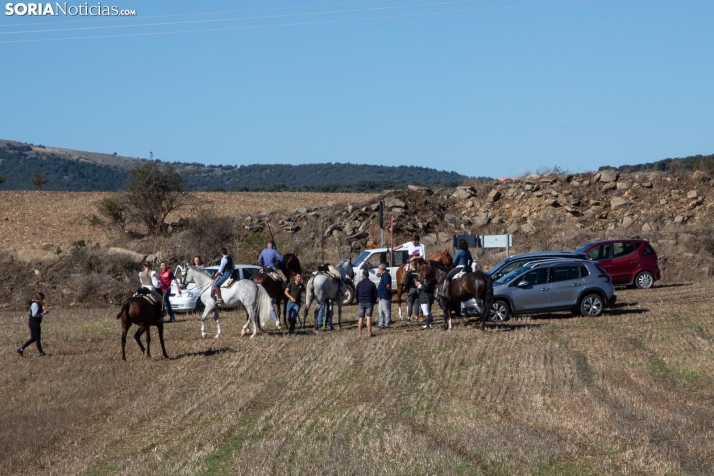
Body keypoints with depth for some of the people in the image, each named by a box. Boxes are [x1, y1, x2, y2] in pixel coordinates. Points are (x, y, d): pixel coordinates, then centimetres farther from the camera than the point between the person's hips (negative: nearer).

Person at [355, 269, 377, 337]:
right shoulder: (372, 284, -2)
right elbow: (375, 294, -1)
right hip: (369, 303, -1)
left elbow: (356, 294, 2)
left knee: (361, 318, 8)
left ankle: (360, 333, 13)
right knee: (369, 318, -4)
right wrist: (373, 302, 11)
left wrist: (358, 302, 12)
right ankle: (369, 333, -10)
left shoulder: (359, 284, -1)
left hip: (361, 303, 1)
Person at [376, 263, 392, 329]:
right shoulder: (383, 275, 14)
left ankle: (387, 324, 1)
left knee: (386, 310, -4)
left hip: (385, 296, -11)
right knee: (381, 310, 18)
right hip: (382, 296, 11)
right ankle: (381, 323, 26)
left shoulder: (386, 275, -19)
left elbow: (388, 285, -24)